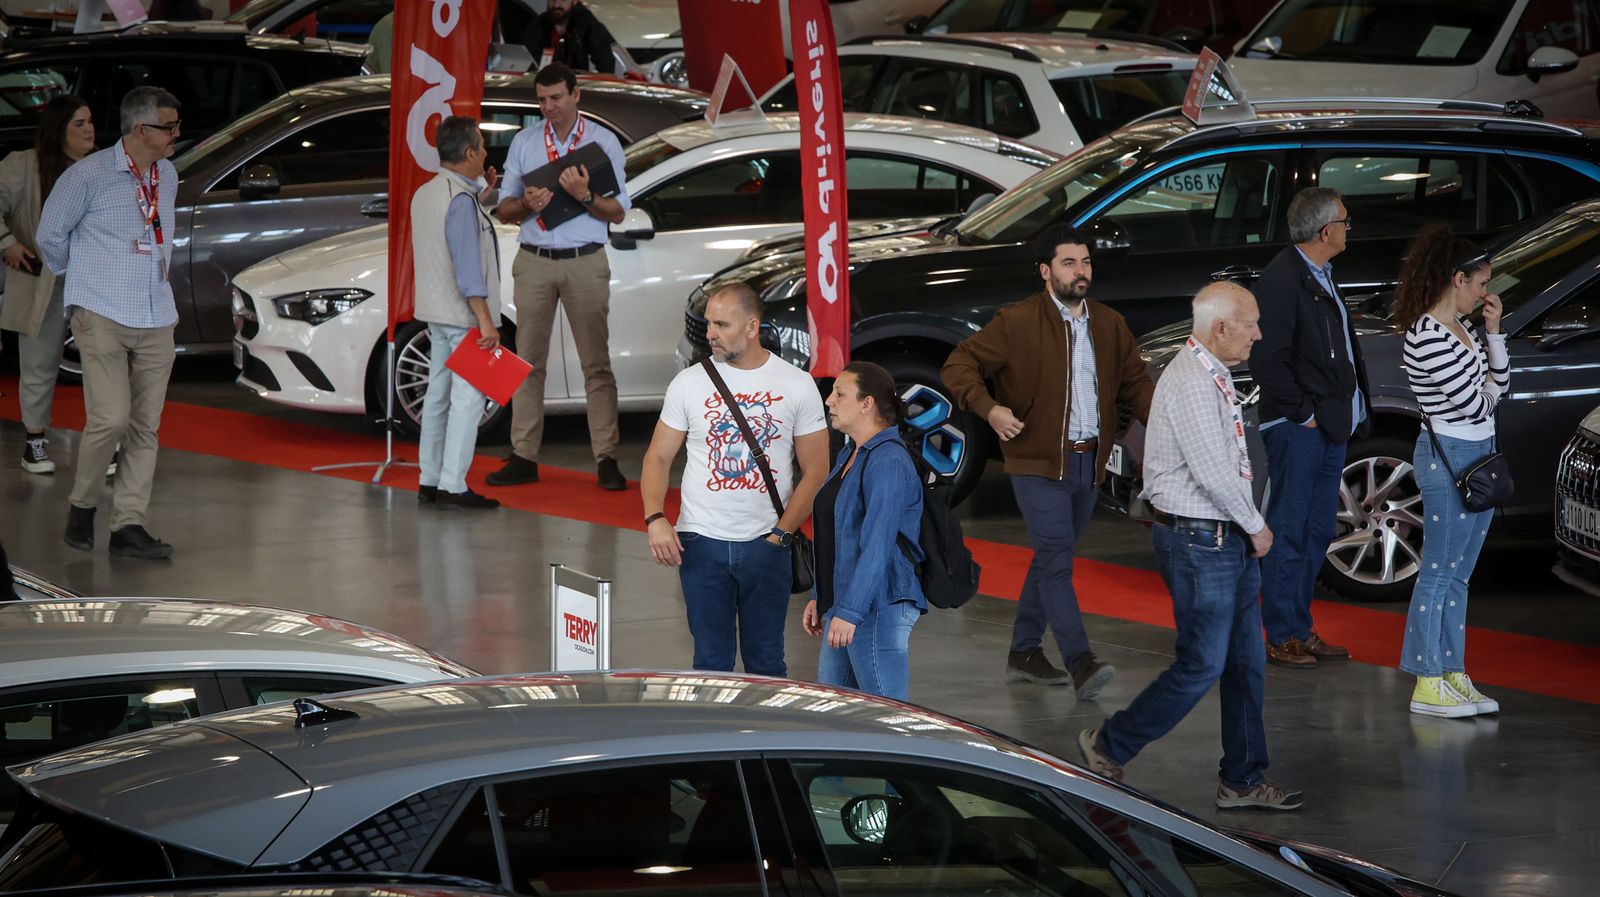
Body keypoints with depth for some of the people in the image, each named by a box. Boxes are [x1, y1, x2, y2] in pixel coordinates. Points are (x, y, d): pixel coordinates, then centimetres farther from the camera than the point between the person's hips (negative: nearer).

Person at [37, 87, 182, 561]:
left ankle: (129, 525, 7)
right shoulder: (90, 174, -9)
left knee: (145, 426, 3)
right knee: (111, 419, -14)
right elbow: (50, 234, 2)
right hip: (103, 318, -6)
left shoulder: (167, 176, 10)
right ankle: (82, 506, 7)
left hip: (155, 320, 6)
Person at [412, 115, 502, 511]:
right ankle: (452, 485, -11)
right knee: (467, 397, -8)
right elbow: (467, 264, -21)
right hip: (463, 315, -10)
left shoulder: (423, 194, 12)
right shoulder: (461, 200, -17)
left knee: (438, 395, 13)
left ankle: (429, 481, 16)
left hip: (437, 313, 10)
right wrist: (485, 319, -22)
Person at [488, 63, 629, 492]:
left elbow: (618, 212, 1)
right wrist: (526, 204, -12)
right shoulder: (524, 143, 11)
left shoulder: (603, 142, 4)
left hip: (585, 263, -2)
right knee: (529, 361, 2)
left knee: (596, 362, -4)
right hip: (534, 262, 2)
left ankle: (606, 458, -4)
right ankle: (524, 458, 4)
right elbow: (503, 211, 10)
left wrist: (585, 197, -18)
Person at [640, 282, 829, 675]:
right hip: (701, 541, 1)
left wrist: (780, 534, -7)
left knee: (765, 662, 5)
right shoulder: (689, 383, 3)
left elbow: (815, 470, 2)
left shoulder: (797, 385, 0)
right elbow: (658, 458, 6)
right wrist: (655, 518, -11)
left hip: (766, 544, -1)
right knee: (711, 661, 3)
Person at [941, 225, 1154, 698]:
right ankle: (1080, 662, -20)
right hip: (1038, 464, -7)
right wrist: (988, 408, -23)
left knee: (1051, 559, 16)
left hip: (1088, 463, 7)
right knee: (1057, 559, -14)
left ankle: (1024, 652, 27)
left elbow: (1135, 380, 17)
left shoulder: (1110, 325, 9)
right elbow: (959, 364, -7)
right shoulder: (1018, 323, -9)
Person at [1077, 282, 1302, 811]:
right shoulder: (1191, 383, -20)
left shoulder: (1214, 376, 13)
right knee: (1202, 665, -5)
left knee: (1246, 663, 11)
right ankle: (1108, 748, 9)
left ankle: (1243, 781, 18)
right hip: (1198, 541, -10)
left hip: (1228, 536, 10)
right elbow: (1214, 473, -24)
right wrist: (1255, 526, -11)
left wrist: (1250, 525, 8)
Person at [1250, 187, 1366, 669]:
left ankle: (1302, 631, 21)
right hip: (1297, 429, -10)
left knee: (1316, 534, 14)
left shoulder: (1323, 277, 15)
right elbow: (1267, 359, -20)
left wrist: (1346, 413, 12)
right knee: (1288, 533, -4)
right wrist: (1303, 413, -16)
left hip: (1330, 426, 10)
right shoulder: (1283, 280, -16)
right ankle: (1282, 638, 0)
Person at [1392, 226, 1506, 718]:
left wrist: (1493, 333, 4)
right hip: (1449, 460, -10)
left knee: (1458, 576, 13)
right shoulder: (1429, 340, -20)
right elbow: (1476, 405, -20)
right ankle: (1427, 685, 0)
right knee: (1438, 574, -4)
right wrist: (1487, 390, 2)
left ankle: (1452, 675, 19)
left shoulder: (1459, 327, 10)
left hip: (1478, 456, 10)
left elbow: (1498, 385, 15)